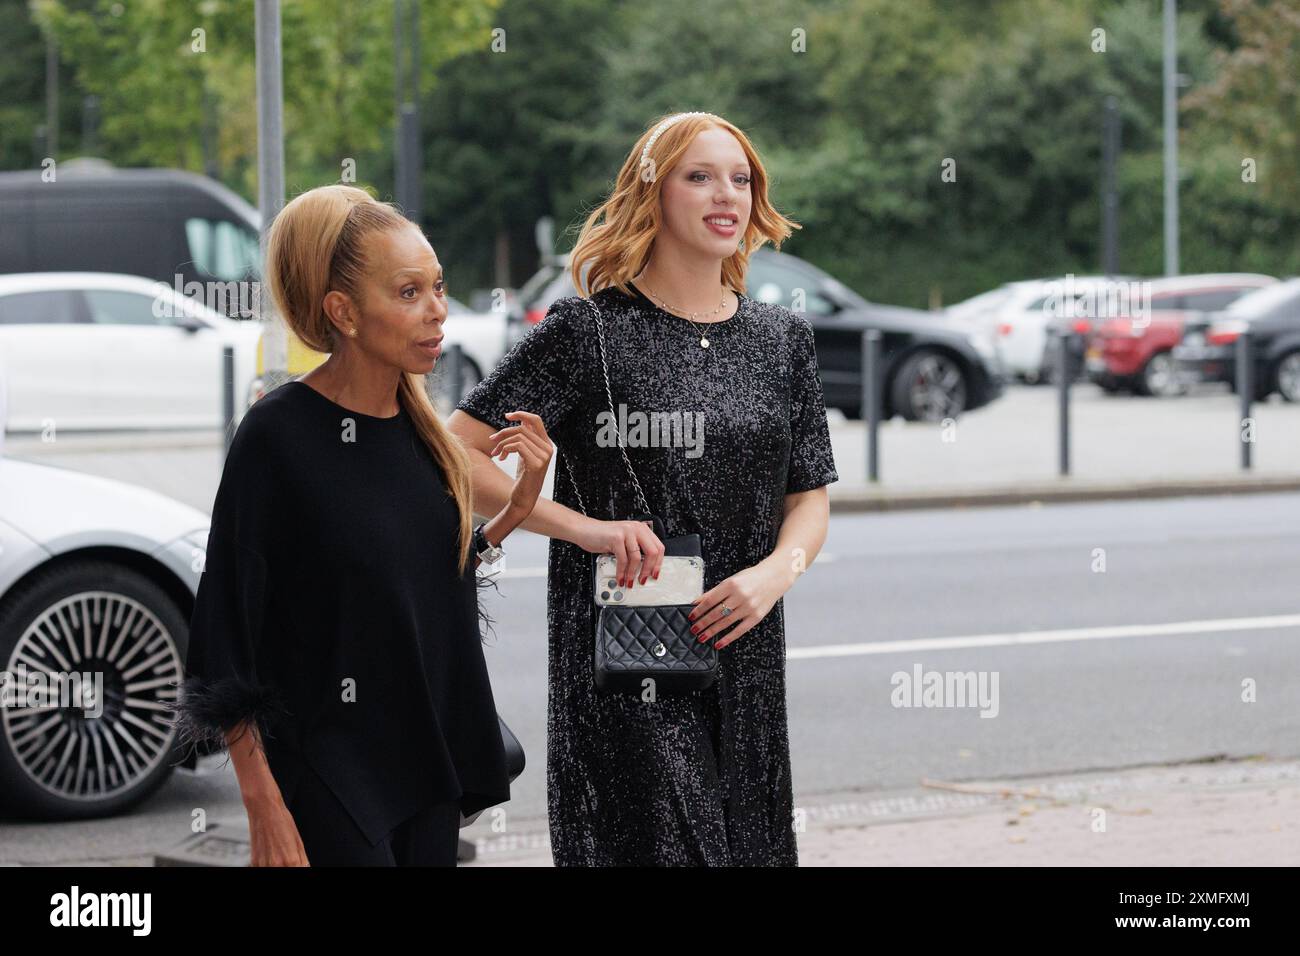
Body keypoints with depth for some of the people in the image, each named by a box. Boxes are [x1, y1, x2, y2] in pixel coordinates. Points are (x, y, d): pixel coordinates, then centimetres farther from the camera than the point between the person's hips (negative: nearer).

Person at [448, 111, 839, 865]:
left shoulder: (783, 339, 11)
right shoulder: (591, 330, -4)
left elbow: (811, 497, 13)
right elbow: (458, 452, -7)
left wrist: (778, 571, -8)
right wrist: (584, 528, -16)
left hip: (744, 655, 5)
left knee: (749, 846, 7)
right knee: (661, 841, -10)